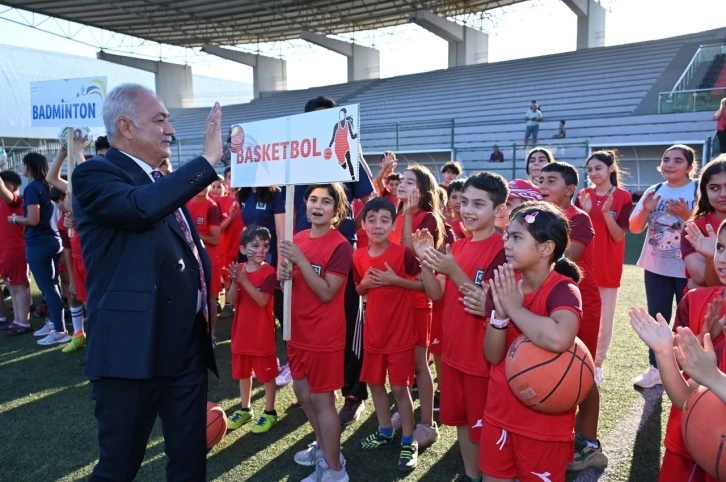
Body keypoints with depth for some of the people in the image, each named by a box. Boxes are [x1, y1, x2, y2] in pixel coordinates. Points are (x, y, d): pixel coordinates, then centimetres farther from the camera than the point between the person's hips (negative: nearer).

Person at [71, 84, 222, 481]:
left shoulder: (164, 181, 15)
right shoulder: (94, 176, -9)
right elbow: (141, 207, -32)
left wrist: (205, 310, 17)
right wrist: (207, 159, -26)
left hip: (188, 343, 7)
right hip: (134, 347, -7)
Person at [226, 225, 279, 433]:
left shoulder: (269, 272, -13)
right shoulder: (238, 269, 2)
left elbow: (263, 301, -24)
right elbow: (232, 300, -4)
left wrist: (244, 281, -29)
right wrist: (234, 281, -22)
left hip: (263, 333, -5)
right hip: (241, 330, 5)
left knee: (267, 374, 7)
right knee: (243, 372, 18)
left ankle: (269, 412, 22)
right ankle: (245, 409, 34)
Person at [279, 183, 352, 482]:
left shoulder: (340, 246, -17)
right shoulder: (298, 239, 5)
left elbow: (326, 293, -21)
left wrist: (300, 260, -25)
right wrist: (285, 274, -6)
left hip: (324, 335, -8)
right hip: (298, 330, 8)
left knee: (322, 400, 2)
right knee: (303, 394, 19)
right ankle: (323, 446, 41)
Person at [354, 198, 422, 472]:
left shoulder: (403, 253, -15)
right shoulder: (359, 257, 0)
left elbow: (424, 284, -12)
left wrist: (394, 279, -22)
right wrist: (365, 283, -9)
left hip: (400, 332, -5)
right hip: (373, 332, 5)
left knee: (400, 387, 2)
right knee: (375, 383, 16)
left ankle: (408, 441, 20)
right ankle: (385, 431, 36)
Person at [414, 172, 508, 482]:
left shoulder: (502, 249, -16)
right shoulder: (457, 247, 6)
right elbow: (437, 294, 4)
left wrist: (454, 271, -30)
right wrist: (425, 261, -11)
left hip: (484, 355, -7)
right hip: (453, 350, 7)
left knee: (484, 427, 9)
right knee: (461, 420, 20)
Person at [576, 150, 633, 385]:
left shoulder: (623, 197, -5)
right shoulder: (583, 196, 2)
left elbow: (618, 236, -9)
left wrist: (606, 213, -23)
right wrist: (585, 212, -16)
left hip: (608, 267, -2)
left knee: (605, 318, 8)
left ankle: (598, 363, 22)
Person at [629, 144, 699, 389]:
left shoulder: (699, 190, -8)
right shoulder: (654, 191, 5)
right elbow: (634, 228, 5)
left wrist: (687, 216, -26)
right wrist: (645, 210, -12)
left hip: (688, 269, -4)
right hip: (655, 267, 4)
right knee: (656, 319, 13)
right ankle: (655, 368, 26)